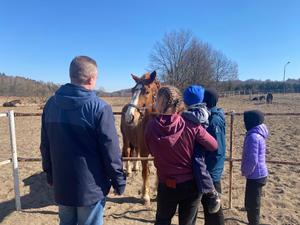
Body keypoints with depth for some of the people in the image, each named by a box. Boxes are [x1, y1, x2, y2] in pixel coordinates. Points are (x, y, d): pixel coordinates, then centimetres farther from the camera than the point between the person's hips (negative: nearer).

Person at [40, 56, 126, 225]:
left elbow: (45, 145, 8)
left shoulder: (51, 104, -1)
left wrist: (50, 175, 19)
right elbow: (111, 151, -18)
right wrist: (119, 181, -4)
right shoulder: (99, 108, -20)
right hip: (91, 187, -5)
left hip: (61, 185, 6)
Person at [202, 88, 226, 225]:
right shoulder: (207, 117, 5)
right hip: (206, 170, 8)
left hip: (210, 174, -8)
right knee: (206, 203, 24)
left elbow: (218, 152, -25)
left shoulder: (215, 121, -22)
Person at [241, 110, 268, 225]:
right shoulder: (258, 133, 6)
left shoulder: (253, 136, -25)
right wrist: (247, 171, 16)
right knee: (251, 204, 25)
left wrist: (245, 172, -10)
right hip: (258, 174, 10)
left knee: (252, 205, 6)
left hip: (255, 176, -10)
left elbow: (252, 159, -26)